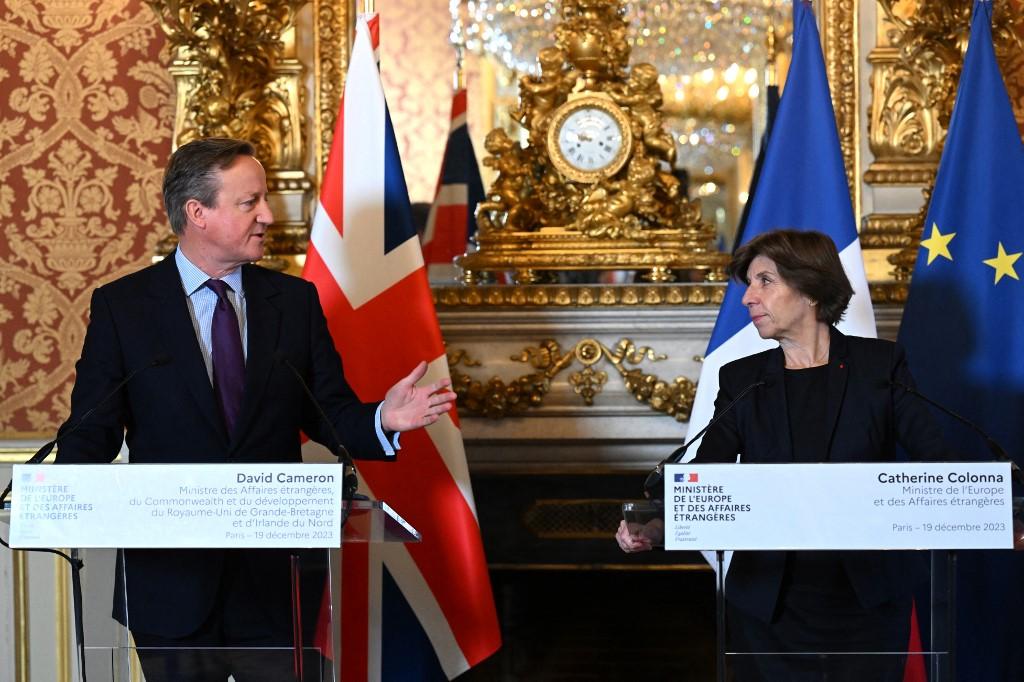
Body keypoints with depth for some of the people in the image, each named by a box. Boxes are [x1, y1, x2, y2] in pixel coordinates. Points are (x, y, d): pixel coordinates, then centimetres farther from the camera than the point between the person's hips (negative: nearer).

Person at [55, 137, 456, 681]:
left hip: (273, 576, 2)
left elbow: (330, 416, 6)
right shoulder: (121, 305, -1)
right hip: (170, 579, -2)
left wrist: (382, 419, -16)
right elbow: (91, 431, -3)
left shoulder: (295, 300, 6)